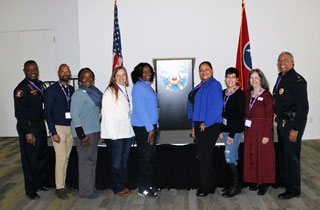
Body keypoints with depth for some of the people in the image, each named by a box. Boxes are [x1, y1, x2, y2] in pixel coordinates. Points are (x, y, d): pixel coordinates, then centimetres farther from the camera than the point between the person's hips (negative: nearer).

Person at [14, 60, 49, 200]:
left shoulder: (40, 85, 9)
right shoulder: (21, 88, -13)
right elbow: (20, 113, -17)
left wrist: (43, 121, 9)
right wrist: (28, 132, -19)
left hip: (40, 125, 8)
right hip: (28, 127, -7)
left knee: (42, 156, 17)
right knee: (30, 159, 2)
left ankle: (40, 183, 34)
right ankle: (31, 190, 16)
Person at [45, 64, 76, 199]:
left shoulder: (72, 89, 10)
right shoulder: (51, 90, -5)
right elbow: (47, 112, -7)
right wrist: (53, 132, -13)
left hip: (71, 128, 5)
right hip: (58, 128, -5)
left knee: (66, 158, 12)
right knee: (61, 159, -5)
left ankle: (63, 184, 24)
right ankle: (59, 188, 8)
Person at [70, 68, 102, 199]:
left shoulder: (94, 92, 11)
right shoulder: (79, 94, -14)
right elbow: (75, 115, -17)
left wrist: (98, 131, 15)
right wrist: (82, 136, -19)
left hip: (93, 131, 8)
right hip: (84, 132, -8)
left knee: (92, 160, 15)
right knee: (86, 160, -1)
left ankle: (90, 187, 29)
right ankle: (85, 191, 12)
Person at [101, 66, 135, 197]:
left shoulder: (128, 90, 10)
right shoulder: (110, 92, -8)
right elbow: (107, 114, -11)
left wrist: (132, 128, 8)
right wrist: (112, 133, -15)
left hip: (128, 131, 6)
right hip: (115, 133, -6)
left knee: (124, 160, 14)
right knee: (116, 161, 3)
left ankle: (123, 185, 26)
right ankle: (118, 188, 16)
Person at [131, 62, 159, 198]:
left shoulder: (148, 86, 16)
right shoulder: (139, 87, -12)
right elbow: (140, 109, -18)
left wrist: (154, 126, 17)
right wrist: (150, 129, -18)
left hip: (151, 126, 9)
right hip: (143, 127, -9)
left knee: (151, 157, 14)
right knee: (144, 157, -2)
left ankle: (148, 185, 25)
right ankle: (143, 189, 8)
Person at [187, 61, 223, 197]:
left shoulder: (214, 85, -10)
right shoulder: (199, 87, 17)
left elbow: (217, 106, -20)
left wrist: (206, 123, -18)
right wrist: (194, 126, 17)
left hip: (209, 126, -9)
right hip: (199, 125, 9)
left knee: (205, 156, -4)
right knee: (203, 156, 14)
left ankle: (206, 188, 9)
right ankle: (209, 185, 26)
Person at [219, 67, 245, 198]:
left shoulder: (240, 94, -11)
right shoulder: (224, 93, 10)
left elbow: (240, 115, -15)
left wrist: (231, 134, -17)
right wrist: (222, 130, 11)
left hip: (235, 130, -7)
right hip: (226, 128, 7)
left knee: (229, 155, -8)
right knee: (232, 157, 13)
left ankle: (236, 186, 5)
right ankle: (234, 184, 22)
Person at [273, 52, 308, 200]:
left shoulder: (297, 80, -15)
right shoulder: (280, 78, 13)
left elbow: (303, 107, -19)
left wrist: (295, 128, -20)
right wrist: (277, 117, 16)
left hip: (292, 123, -9)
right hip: (282, 121, 9)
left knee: (291, 155, -1)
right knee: (282, 153, 19)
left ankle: (293, 189, 12)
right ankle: (283, 180, 36)